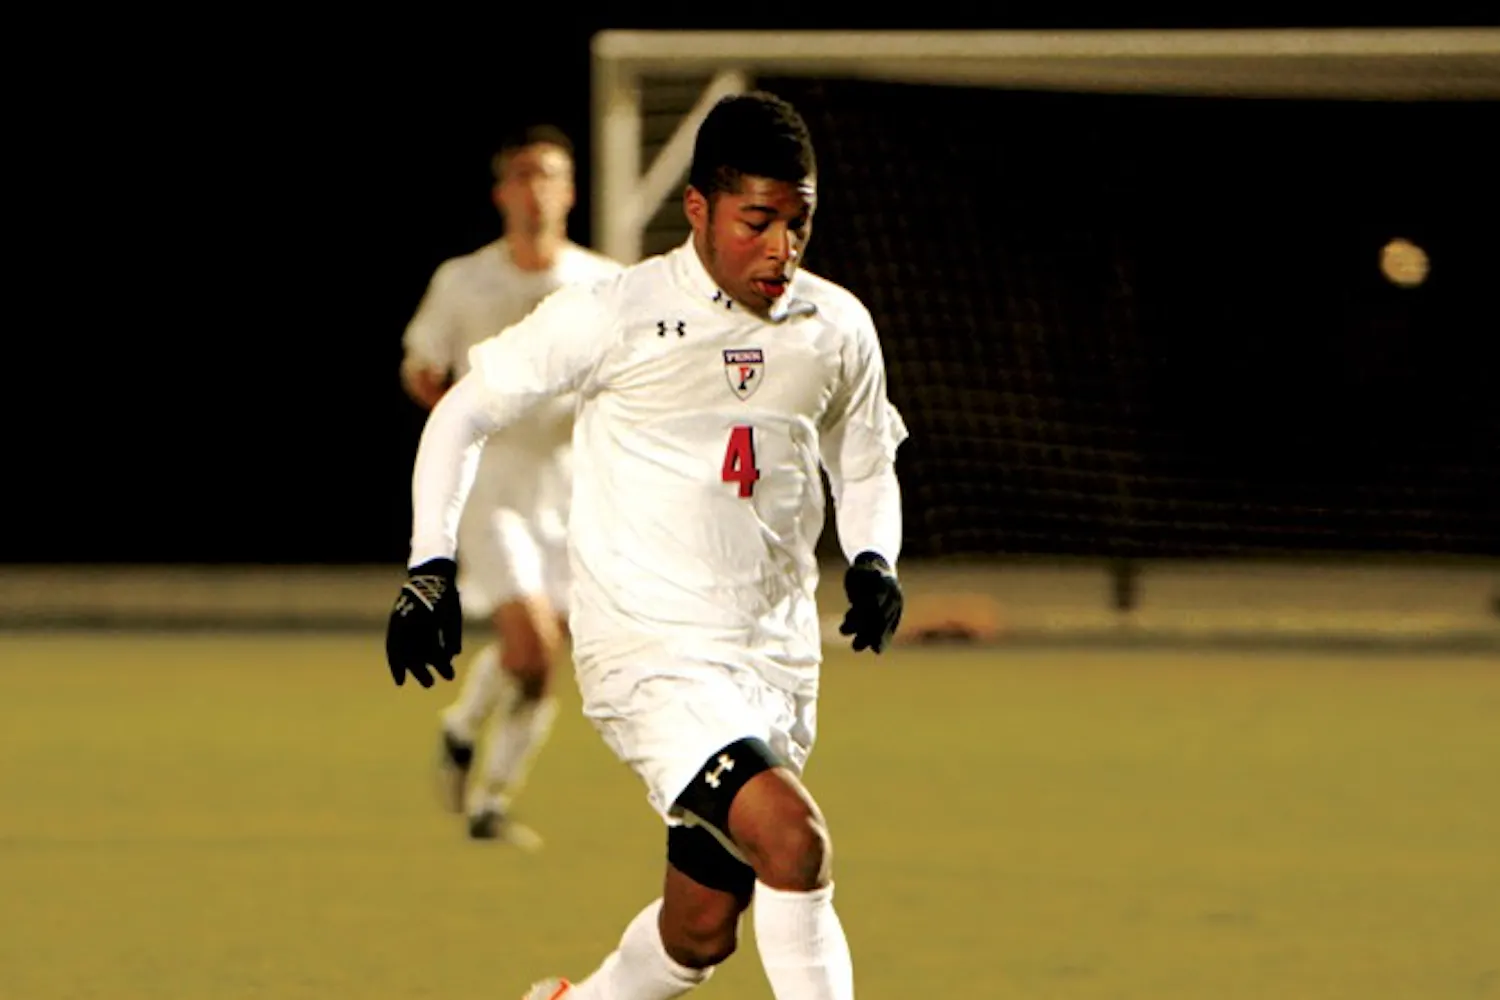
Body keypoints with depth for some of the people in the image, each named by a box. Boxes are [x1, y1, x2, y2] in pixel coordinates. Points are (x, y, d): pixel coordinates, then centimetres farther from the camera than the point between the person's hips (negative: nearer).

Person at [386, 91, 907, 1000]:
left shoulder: (838, 329, 4)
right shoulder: (614, 317, -10)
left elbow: (865, 469, 22)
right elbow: (464, 413, 1)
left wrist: (873, 562, 1)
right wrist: (432, 565, -8)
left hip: (777, 661, 6)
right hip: (649, 652, -6)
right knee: (796, 842, -27)